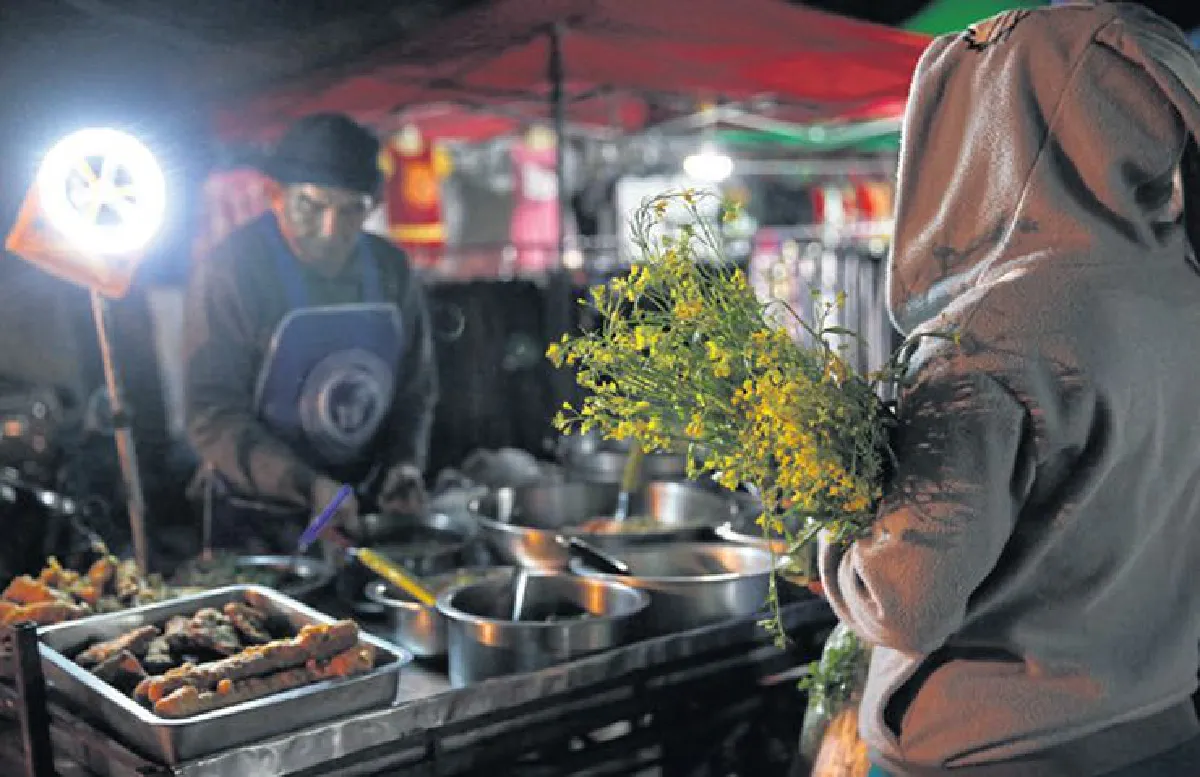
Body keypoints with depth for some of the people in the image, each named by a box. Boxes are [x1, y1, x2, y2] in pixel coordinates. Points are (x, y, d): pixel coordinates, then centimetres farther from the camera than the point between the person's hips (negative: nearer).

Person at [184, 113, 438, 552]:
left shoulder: (391, 270, -1)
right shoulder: (231, 270, -16)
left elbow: (415, 387, 9)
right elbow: (213, 415, -19)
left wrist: (405, 463, -8)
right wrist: (307, 486, -29)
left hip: (365, 513, 5)